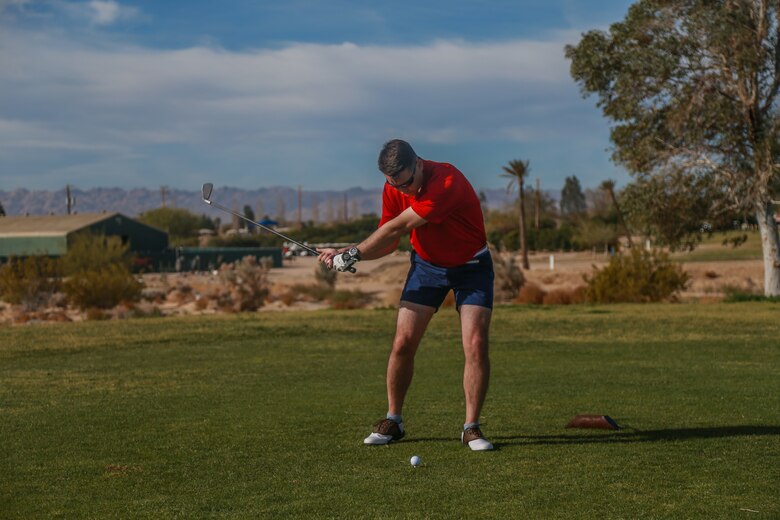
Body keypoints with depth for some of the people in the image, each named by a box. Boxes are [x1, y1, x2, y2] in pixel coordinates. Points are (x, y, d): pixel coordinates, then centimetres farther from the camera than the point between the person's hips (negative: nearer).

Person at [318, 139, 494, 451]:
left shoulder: (447, 182, -33)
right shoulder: (393, 190, -11)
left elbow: (397, 228, -31)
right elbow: (389, 243, 1)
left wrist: (354, 253, -23)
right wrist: (344, 254, -14)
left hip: (471, 265, -5)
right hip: (427, 263, 5)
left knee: (476, 345, -16)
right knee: (403, 342, -5)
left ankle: (471, 427, -4)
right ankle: (393, 420, 10)